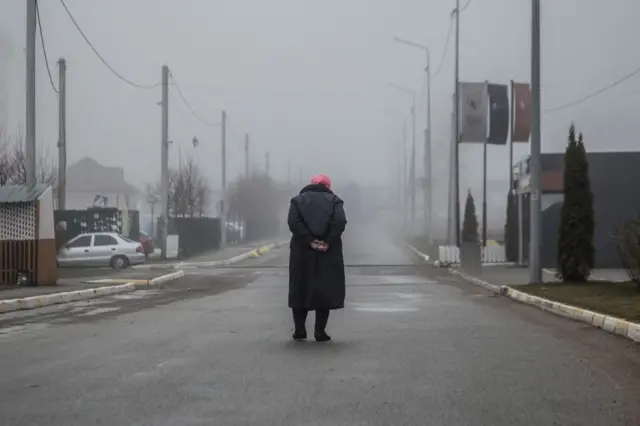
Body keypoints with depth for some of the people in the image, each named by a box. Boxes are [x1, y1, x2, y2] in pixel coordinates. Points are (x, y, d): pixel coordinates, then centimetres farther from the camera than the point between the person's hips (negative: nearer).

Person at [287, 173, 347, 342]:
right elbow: (340, 222, -12)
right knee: (325, 289, 4)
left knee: (300, 289, 10)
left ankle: (299, 330, 10)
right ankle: (320, 331, 1)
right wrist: (328, 242, -12)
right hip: (328, 253, -1)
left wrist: (309, 241, -12)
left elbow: (293, 222, -9)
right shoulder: (334, 200, 7)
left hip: (302, 252, 1)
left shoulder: (298, 200, 9)